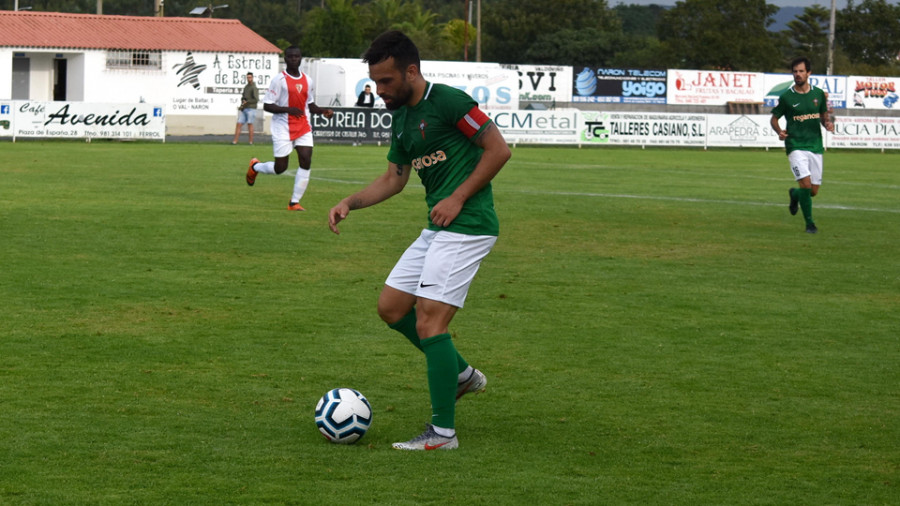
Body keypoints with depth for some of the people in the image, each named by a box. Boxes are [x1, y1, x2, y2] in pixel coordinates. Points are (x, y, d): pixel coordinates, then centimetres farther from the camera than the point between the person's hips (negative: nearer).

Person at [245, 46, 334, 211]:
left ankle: (294, 202, -3)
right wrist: (288, 109, -24)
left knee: (306, 161, -11)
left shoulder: (308, 81, 10)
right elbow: (267, 106, -11)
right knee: (280, 168, -3)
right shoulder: (279, 80, -8)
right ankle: (255, 166, 31)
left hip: (303, 127, 5)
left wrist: (323, 111, 1)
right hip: (283, 128, -5)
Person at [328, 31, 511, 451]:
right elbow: (393, 179, 23)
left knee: (429, 322, -13)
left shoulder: (447, 101, -13)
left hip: (467, 227, -10)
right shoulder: (400, 117, 14)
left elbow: (498, 149, -12)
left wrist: (457, 199, -15)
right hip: (436, 229, 10)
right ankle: (461, 374, 27)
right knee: (391, 307, 12)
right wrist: (349, 203, 8)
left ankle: (442, 432, -6)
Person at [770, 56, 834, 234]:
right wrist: (779, 131, -13)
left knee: (813, 191, 6)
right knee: (806, 184, -19)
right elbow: (774, 118, 7)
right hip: (796, 147, -3)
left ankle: (794, 194, 41)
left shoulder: (819, 94, 5)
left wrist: (828, 123, -5)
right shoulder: (786, 96, -3)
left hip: (816, 146, 3)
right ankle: (809, 223, -4)